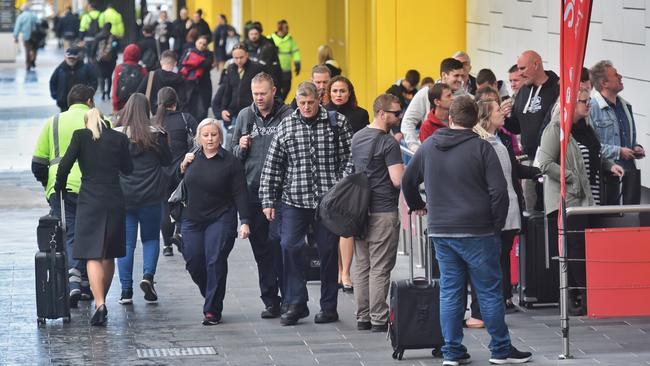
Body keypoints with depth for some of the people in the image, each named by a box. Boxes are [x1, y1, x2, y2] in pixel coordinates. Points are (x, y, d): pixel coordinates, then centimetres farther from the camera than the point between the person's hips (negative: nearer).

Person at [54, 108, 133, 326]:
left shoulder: (81, 136, -2)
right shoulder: (119, 138, 5)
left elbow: (65, 165, -7)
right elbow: (128, 170, 10)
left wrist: (60, 186, 9)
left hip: (90, 199, -3)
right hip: (114, 200, 3)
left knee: (93, 256, -6)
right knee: (109, 255, 16)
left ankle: (100, 303, -22)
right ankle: (102, 298, 26)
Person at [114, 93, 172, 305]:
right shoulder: (155, 135, -7)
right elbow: (167, 161, 3)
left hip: (122, 197, 0)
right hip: (151, 196, 0)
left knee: (126, 243, 6)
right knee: (151, 238, 16)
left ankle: (126, 291, 3)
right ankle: (148, 275, -6)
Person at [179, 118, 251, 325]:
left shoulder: (230, 162, -5)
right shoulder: (192, 159, 8)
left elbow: (240, 194, -7)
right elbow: (181, 188, 17)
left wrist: (245, 221, -15)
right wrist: (183, 168, 0)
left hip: (220, 220, -4)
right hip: (193, 219, 4)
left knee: (216, 262, -12)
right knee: (193, 262, 2)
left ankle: (212, 310, -6)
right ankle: (212, 297, 27)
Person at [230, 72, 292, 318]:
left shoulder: (287, 116, -2)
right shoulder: (245, 116, 11)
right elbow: (233, 154, 18)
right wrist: (241, 148, -2)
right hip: (253, 192, 4)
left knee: (278, 240, -13)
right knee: (261, 247, 7)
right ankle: (270, 301, 14)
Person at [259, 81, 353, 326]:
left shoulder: (337, 123, 2)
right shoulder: (286, 126, 6)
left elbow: (350, 159, 2)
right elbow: (272, 166, 8)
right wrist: (268, 201, 4)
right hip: (294, 200, 1)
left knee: (328, 251, 5)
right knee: (290, 247, -9)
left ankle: (329, 307, 14)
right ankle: (296, 304, 0)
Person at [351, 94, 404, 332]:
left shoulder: (357, 138, 12)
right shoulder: (388, 143, -14)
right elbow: (398, 180, -19)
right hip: (383, 212, -8)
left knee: (362, 267, 11)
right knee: (380, 269, -5)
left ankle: (363, 318, 14)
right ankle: (379, 320, -4)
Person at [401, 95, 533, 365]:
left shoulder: (428, 147, 6)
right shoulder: (481, 148, -9)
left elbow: (407, 180, 18)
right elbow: (499, 190, -14)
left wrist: (416, 205, 35)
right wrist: (497, 224, -2)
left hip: (440, 231, 4)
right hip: (477, 231, -4)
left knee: (449, 291, 9)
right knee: (490, 291, 3)